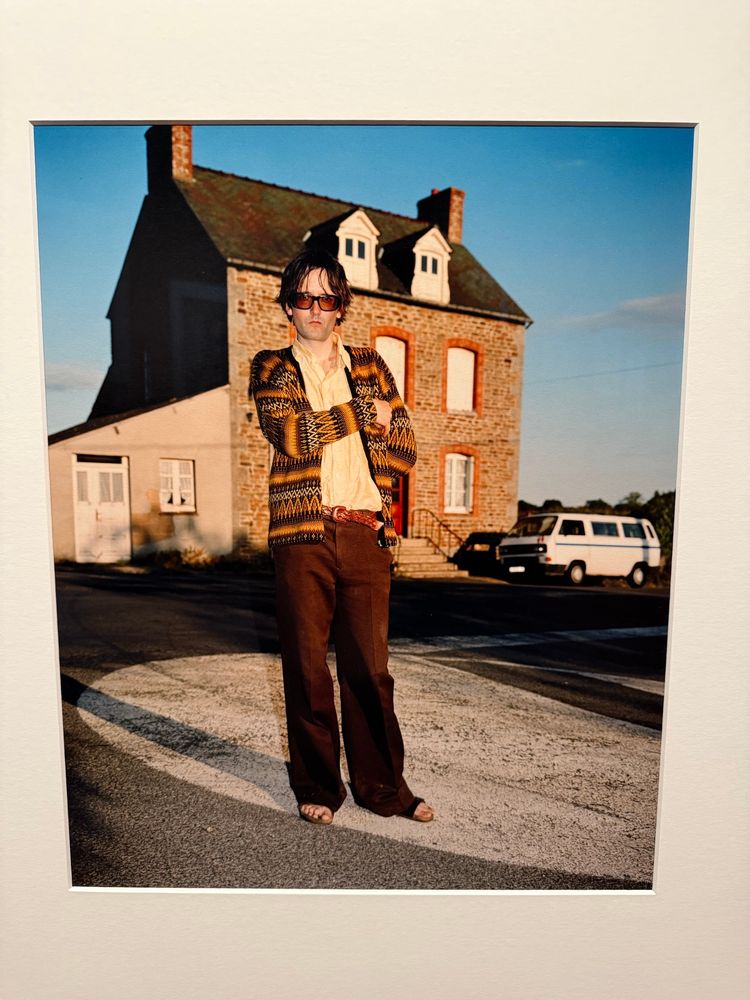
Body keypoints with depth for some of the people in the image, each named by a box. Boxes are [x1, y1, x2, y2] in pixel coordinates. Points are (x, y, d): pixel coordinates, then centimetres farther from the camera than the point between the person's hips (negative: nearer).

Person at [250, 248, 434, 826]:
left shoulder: (370, 366, 16)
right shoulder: (272, 369, 11)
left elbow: (406, 449, 7)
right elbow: (291, 435, -10)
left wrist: (325, 427, -5)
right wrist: (362, 413, -2)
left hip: (366, 534, 2)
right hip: (303, 534, -1)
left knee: (369, 665, 6)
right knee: (307, 665, 6)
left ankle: (382, 785, 23)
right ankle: (317, 787, 24)